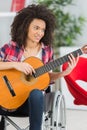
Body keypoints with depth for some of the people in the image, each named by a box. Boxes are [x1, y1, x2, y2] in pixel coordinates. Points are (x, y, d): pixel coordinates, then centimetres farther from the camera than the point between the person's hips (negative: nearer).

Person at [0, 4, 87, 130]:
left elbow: (47, 76, 12)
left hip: (32, 99, 2)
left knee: (36, 94, -36)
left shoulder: (47, 50, 4)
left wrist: (64, 73, -5)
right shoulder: (10, 47, -3)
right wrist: (14, 64, -20)